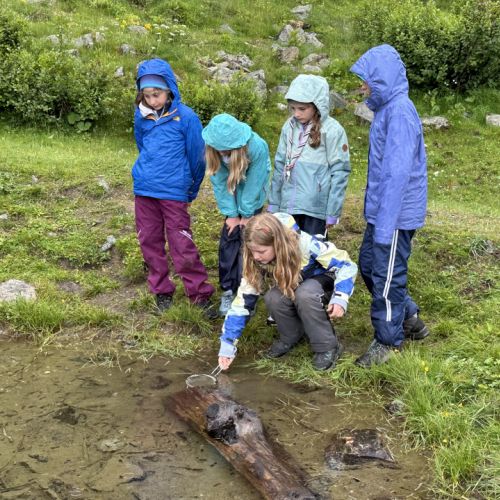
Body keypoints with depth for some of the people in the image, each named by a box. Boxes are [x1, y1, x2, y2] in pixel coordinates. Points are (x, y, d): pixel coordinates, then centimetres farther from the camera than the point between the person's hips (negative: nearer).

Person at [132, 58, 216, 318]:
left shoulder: (186, 117, -10)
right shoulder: (141, 116, 2)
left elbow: (196, 157, -2)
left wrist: (191, 191, 8)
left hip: (174, 192, -4)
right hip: (144, 189, 5)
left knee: (182, 246, -3)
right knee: (150, 242, 11)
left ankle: (200, 294, 9)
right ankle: (162, 290, 25)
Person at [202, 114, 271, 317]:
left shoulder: (257, 147, -34)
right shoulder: (213, 148, -26)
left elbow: (253, 183, -23)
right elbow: (219, 182, -17)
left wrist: (246, 215, -14)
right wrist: (231, 214, -14)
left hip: (252, 197, -3)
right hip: (231, 196, 3)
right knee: (229, 237, -3)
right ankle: (228, 290, 4)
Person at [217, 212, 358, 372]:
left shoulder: (305, 244, -34)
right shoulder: (256, 261, -23)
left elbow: (346, 264, -24)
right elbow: (243, 302, -19)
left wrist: (340, 299, -38)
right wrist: (227, 346, -23)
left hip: (322, 280, -3)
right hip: (291, 289, 3)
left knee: (303, 295, -36)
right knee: (273, 298, -30)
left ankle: (328, 347, -17)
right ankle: (291, 336, -2)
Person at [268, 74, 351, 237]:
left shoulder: (331, 130, -10)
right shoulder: (289, 127, 5)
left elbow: (339, 172, -9)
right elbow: (280, 165, 11)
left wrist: (333, 212, -10)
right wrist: (273, 202, 11)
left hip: (316, 207, -5)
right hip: (289, 204, 5)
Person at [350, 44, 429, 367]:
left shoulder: (400, 112, -20)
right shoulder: (386, 108, 10)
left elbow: (398, 173, -25)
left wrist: (384, 226, -25)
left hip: (396, 213, -9)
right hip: (382, 209, 9)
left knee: (386, 277, 3)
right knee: (369, 266, 19)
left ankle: (388, 342, 21)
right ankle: (410, 321, 34)